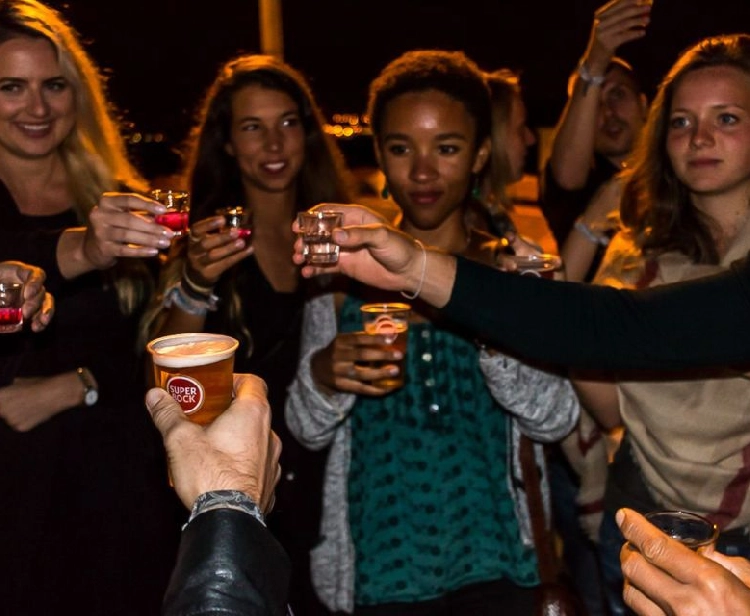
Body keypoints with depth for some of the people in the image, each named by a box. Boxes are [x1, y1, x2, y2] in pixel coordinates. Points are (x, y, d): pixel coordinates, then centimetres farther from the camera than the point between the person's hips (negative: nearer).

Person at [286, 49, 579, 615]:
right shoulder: (342, 270, -2)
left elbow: (556, 418, -9)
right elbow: (307, 430, 1)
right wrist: (323, 376, -22)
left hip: (494, 563, -1)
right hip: (381, 566, 1)